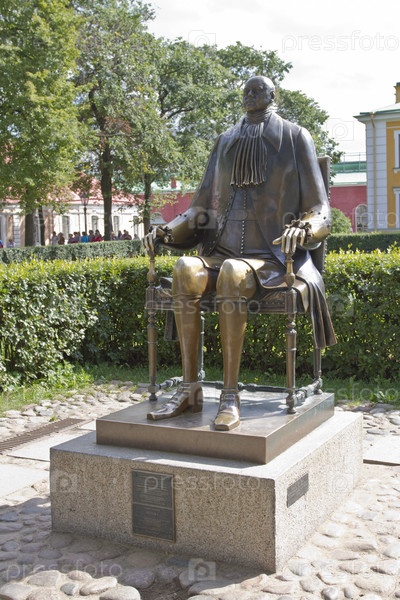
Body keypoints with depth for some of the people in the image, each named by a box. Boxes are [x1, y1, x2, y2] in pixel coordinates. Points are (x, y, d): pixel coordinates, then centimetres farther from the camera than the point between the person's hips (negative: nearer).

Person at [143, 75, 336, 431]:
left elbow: (320, 211, 0)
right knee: (186, 269, -30)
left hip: (272, 257, -4)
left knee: (232, 273, -38)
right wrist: (167, 231, -1)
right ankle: (190, 389, -27)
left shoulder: (295, 138, 6)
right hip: (223, 251, 4)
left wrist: (303, 229, -24)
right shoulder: (225, 142, 19)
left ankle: (231, 395, -34)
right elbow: (202, 208, 18)